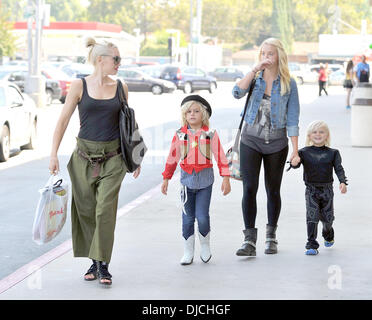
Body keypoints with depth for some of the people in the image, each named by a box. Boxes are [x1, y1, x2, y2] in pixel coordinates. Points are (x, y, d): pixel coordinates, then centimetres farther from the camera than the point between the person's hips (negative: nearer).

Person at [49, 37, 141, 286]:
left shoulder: (120, 88, 5)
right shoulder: (80, 86, -1)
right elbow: (63, 120, 1)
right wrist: (54, 154, -4)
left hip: (112, 157, 0)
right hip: (84, 156, 0)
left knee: (105, 210, -9)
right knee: (86, 211, 5)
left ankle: (103, 265, -4)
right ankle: (94, 261, 19)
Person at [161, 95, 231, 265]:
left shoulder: (210, 134, -1)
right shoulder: (180, 135, 4)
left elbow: (220, 156, 0)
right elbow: (172, 158, 11)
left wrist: (225, 178, -5)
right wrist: (166, 179, 13)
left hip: (205, 178, -2)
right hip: (187, 178, 2)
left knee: (202, 216, -9)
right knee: (188, 217, 4)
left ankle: (205, 245, 17)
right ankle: (188, 252, 14)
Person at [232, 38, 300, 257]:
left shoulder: (289, 84, -2)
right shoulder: (255, 78, 3)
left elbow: (292, 119, -2)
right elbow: (237, 93, -17)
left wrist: (295, 150, -6)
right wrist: (255, 69, -21)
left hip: (276, 142, -1)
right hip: (251, 140, 1)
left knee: (273, 190, 9)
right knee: (249, 189, -10)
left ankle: (271, 236, 26)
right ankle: (250, 241, -11)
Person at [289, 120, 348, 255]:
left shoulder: (332, 153, 1)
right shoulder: (304, 152, -1)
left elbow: (339, 168, -5)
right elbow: (296, 164, -12)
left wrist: (343, 182, -21)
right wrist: (294, 163, -37)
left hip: (327, 190, 1)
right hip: (311, 190, -1)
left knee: (327, 217, 10)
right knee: (312, 216, -14)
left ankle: (328, 235, 44)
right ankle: (311, 245, -12)